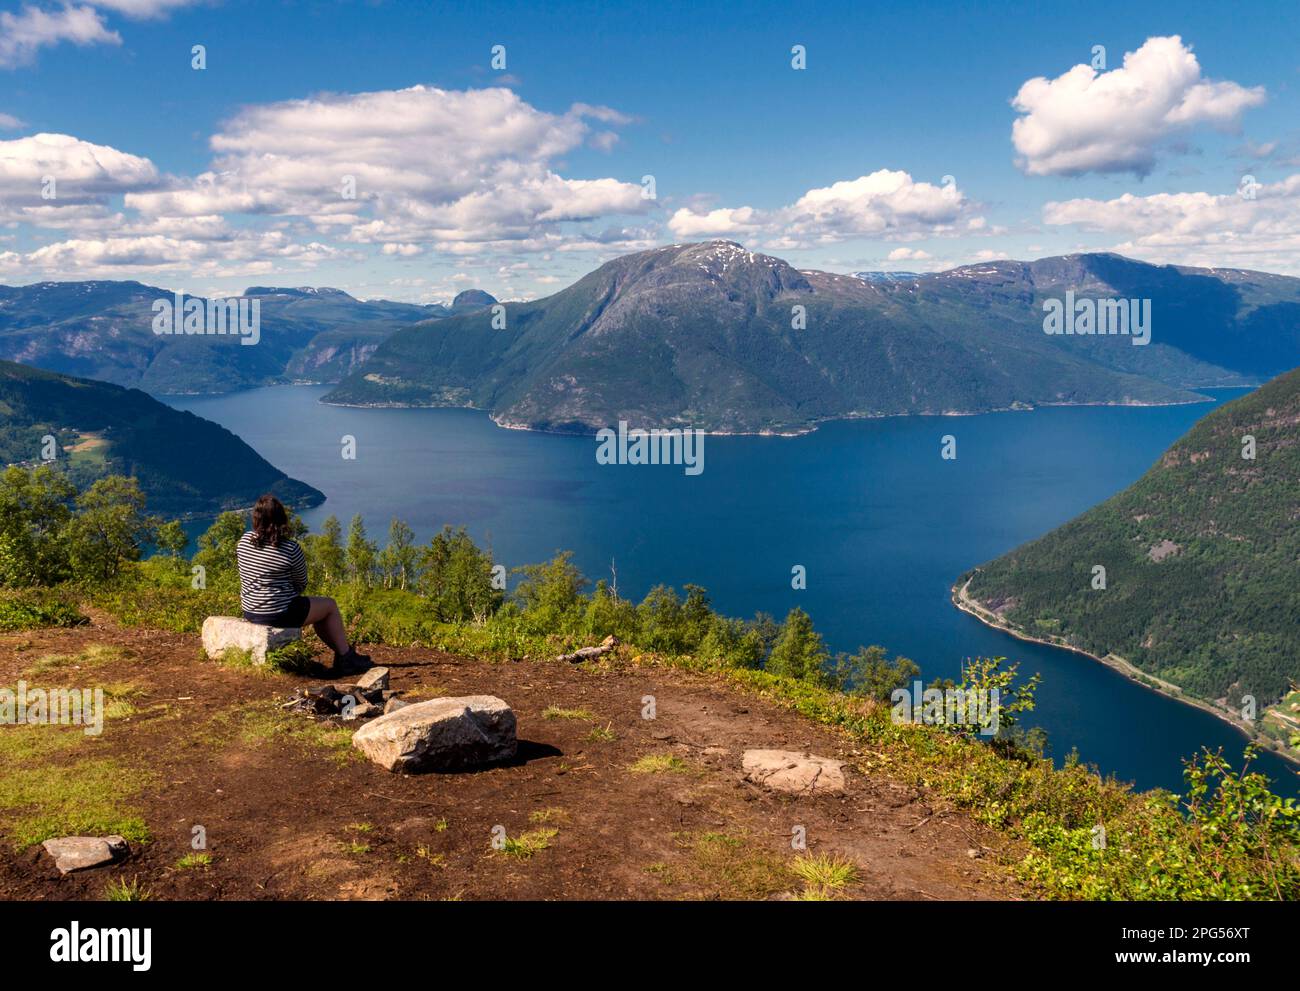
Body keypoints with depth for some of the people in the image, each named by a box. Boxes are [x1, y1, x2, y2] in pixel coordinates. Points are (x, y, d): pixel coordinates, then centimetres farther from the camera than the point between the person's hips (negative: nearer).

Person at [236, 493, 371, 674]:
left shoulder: (244, 540, -1)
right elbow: (302, 584, -4)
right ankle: (346, 658, 25)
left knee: (315, 607, 29)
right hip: (279, 615, -8)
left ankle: (343, 652, 36)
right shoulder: (291, 549, -19)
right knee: (330, 605, 15)